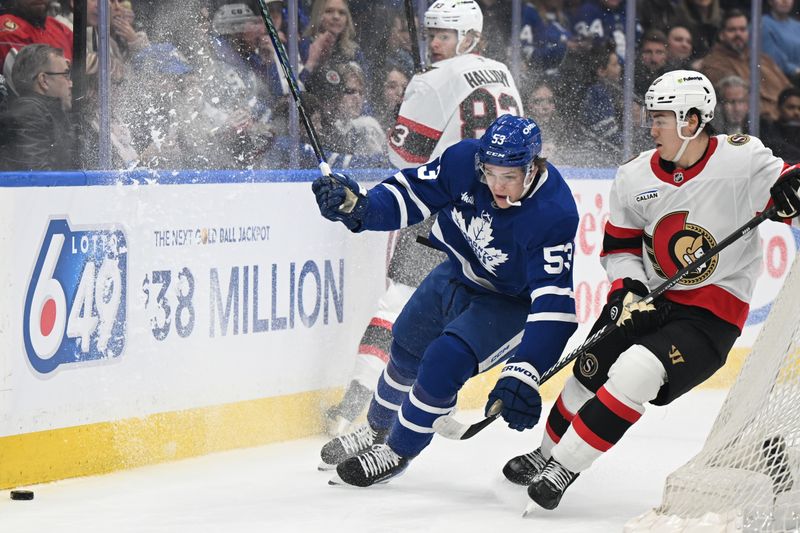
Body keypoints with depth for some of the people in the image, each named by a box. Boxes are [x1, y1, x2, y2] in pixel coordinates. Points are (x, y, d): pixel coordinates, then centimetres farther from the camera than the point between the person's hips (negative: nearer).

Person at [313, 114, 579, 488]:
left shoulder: (554, 215, -37)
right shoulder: (465, 160, -25)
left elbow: (554, 303, -42)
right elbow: (411, 194, -13)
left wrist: (523, 375, -51)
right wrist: (356, 208, -33)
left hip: (509, 300, -6)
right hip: (457, 272, 6)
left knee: (443, 362, -21)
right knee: (407, 351, 18)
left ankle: (397, 452, 4)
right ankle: (376, 431, 48)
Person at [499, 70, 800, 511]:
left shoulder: (741, 160, -15)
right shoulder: (635, 177, -1)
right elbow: (619, 243, 9)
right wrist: (627, 289, -8)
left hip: (712, 315, -5)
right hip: (649, 298, 5)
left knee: (634, 374, -23)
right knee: (590, 373, 5)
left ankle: (562, 469, -12)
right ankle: (545, 455, 32)